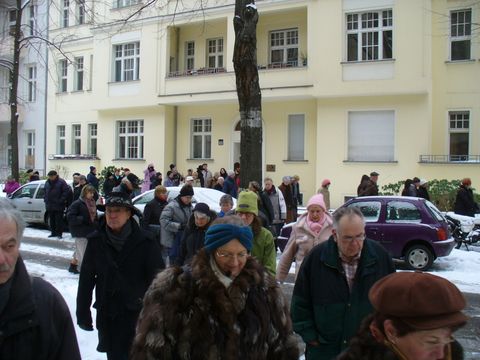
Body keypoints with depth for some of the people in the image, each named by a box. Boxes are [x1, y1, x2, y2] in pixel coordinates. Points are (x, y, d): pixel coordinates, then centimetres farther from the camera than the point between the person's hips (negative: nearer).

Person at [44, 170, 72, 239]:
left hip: (58, 205, -6)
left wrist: (61, 200, -14)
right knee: (51, 220, 12)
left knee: (59, 220, -4)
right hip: (49, 205, 6)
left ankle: (59, 233, 2)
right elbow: (45, 192, 25)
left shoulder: (61, 182, -8)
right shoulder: (47, 182, 12)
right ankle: (53, 233, 22)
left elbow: (67, 191, -12)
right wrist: (45, 199, 12)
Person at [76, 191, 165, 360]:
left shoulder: (145, 242, -10)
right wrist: (82, 312, 4)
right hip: (106, 313, 3)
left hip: (137, 313, -3)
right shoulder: (96, 240, -2)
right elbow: (86, 278, 4)